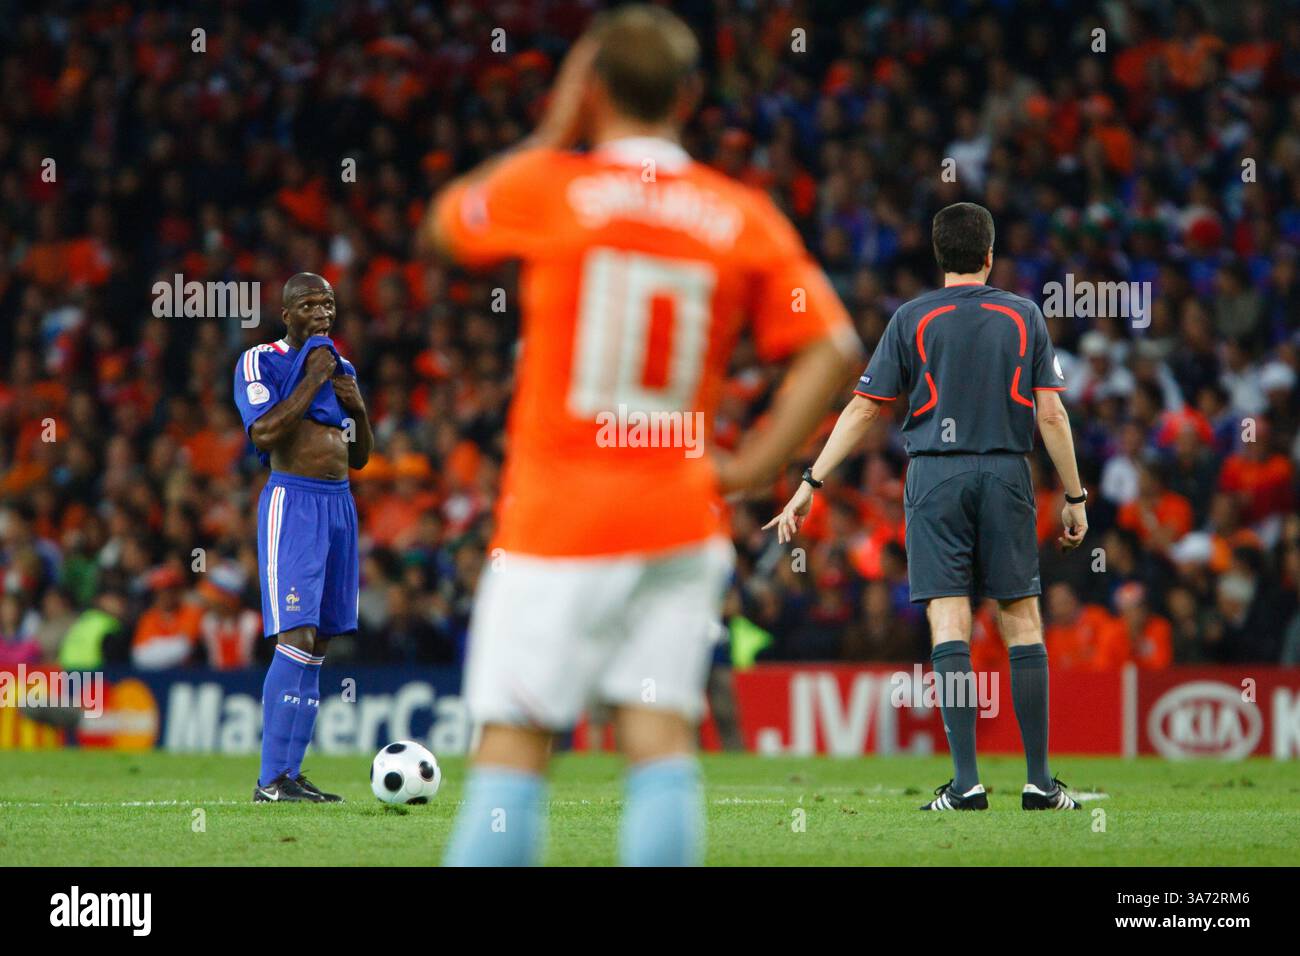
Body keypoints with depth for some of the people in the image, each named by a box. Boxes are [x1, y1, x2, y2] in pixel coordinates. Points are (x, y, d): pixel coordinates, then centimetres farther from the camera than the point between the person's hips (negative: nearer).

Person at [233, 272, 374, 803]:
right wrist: (312, 381, -13)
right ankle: (270, 779, -20)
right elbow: (264, 434, -18)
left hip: (340, 504, 8)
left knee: (317, 647, 5)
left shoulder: (341, 369, 19)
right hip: (292, 501, -8)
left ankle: (291, 773, 7)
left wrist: (358, 408, 3)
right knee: (296, 638, -18)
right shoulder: (260, 361, -3)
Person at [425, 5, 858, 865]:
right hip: (682, 519, 3)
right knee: (662, 736, 0)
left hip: (557, 515, -3)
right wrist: (748, 469, 2)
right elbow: (832, 349, -2)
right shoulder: (745, 218, 3)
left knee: (513, 745, -2)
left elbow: (444, 224, 17)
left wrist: (550, 136, 22)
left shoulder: (549, 187, -4)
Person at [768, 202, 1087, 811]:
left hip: (935, 476, -1)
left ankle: (966, 783, -11)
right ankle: (1039, 781, 3)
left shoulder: (913, 319, 3)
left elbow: (863, 409, 1)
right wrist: (1074, 497, 10)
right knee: (1022, 623, 4)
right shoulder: (1023, 316, 6)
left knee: (949, 622, -5)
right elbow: (1051, 414, 3)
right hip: (1006, 475, 1)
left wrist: (811, 484, 6)